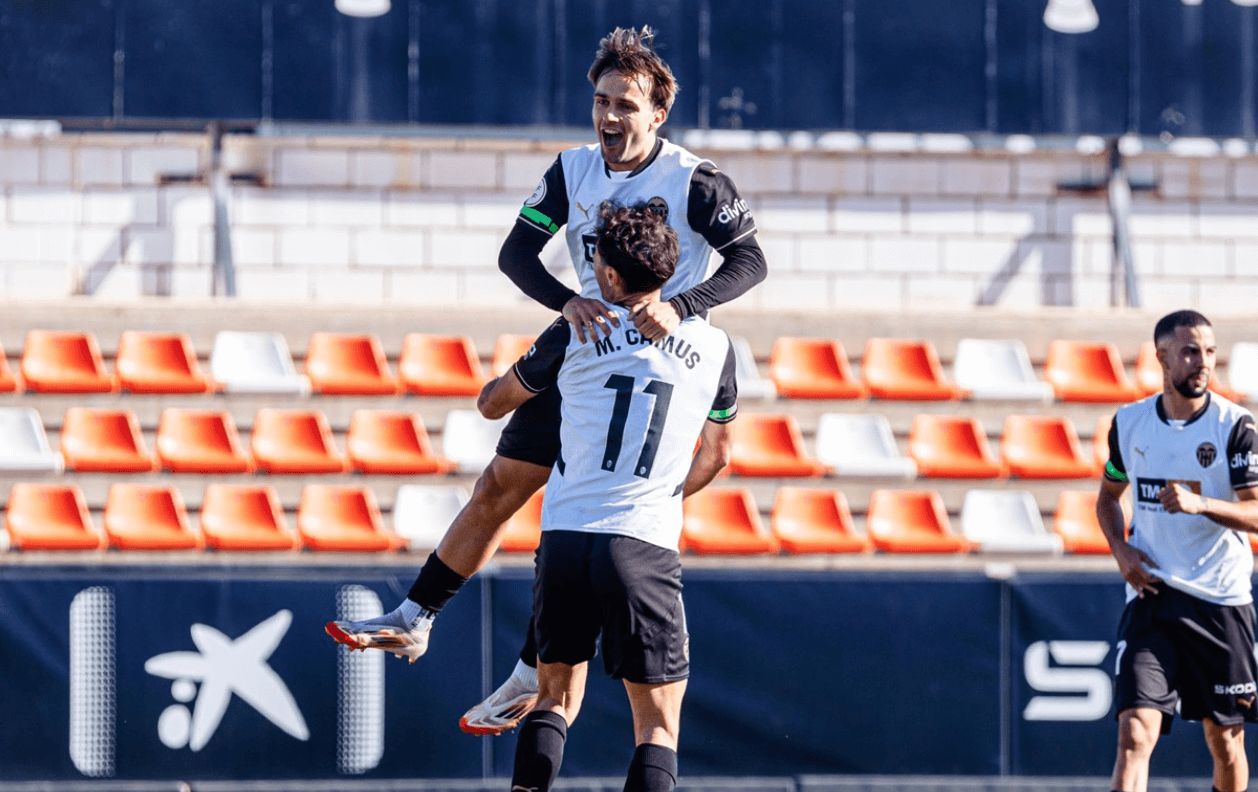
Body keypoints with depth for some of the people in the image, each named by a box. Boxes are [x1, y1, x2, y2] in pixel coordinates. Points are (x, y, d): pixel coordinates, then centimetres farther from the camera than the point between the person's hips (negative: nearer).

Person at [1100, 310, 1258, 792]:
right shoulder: (1129, 423, 4)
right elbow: (1108, 498, 20)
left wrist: (1200, 503, -30)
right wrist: (1122, 552, 2)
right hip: (1151, 597, 1)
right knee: (1136, 734, -14)